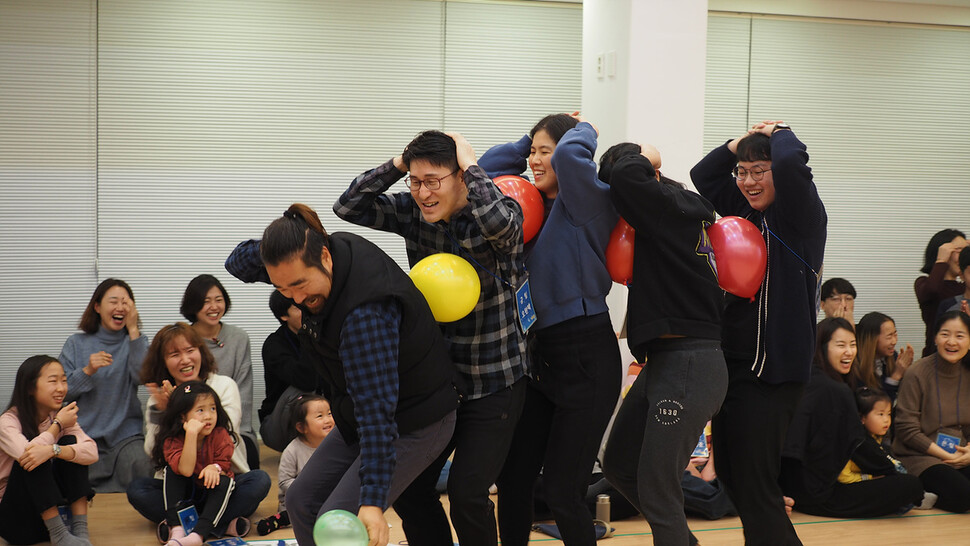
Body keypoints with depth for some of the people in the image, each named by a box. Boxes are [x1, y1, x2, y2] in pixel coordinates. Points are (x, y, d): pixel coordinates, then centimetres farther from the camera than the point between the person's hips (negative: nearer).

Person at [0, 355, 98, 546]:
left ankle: (80, 528, -21)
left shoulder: (61, 416, 2)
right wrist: (58, 424, -18)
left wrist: (52, 450, -38)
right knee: (32, 459, -28)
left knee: (69, 444, -15)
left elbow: (91, 452, -17)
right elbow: (24, 453, -35)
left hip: (48, 511, 5)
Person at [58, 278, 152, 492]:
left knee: (142, 465, -31)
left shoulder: (136, 342, 10)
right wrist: (87, 371, -14)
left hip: (126, 434, 0)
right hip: (84, 433, 0)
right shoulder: (76, 344, 11)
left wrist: (133, 330, -13)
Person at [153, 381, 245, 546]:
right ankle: (176, 529, -37)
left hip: (212, 494, 1)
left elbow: (224, 466, -11)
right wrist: (191, 434, -39)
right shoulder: (172, 440, -17)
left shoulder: (220, 435, -12)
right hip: (184, 498, 0)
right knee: (171, 470, -24)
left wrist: (215, 468, -36)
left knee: (225, 481, -29)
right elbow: (186, 470, -33)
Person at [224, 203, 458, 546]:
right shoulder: (318, 252, -11)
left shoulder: (366, 313, -37)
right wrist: (274, 247, -22)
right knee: (302, 500, 10)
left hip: (415, 424, -9)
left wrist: (373, 502, -42)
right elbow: (238, 263, 2)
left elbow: (377, 410, -39)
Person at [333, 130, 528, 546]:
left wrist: (470, 165, -25)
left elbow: (499, 223, -39)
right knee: (409, 487, 6)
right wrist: (398, 164, -14)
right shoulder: (412, 211, -2)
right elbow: (348, 207, -7)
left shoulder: (501, 211, -15)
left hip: (493, 382, -5)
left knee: (467, 493, -10)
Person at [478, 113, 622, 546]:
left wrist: (584, 131, -8)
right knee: (513, 479, 7)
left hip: (586, 356, -7)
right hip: (538, 353, 7)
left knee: (561, 489, -3)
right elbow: (487, 168, 19)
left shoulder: (588, 203, -10)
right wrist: (534, 140, 10)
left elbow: (570, 157, -29)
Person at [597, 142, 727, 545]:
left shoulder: (671, 206, -12)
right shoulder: (678, 213, 14)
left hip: (690, 365, -10)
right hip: (663, 362, 10)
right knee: (618, 466, 18)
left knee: (656, 489, -5)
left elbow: (626, 178, -28)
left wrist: (641, 158, -7)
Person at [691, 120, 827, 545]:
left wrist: (779, 133, -6)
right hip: (733, 362, 9)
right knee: (728, 472, 15)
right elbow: (702, 175, 20)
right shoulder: (745, 211, 12)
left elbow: (790, 163, -28)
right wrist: (745, 140, 7)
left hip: (774, 367, -8)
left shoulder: (799, 215, -10)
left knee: (753, 481, -7)